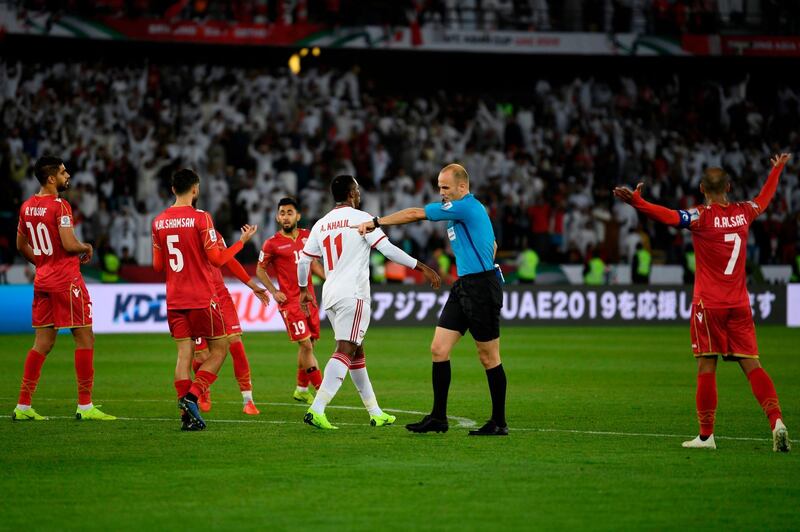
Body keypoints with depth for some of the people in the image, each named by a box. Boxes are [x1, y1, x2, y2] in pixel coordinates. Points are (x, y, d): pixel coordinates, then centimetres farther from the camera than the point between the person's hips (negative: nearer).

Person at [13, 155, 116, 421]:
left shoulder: (27, 207, 9)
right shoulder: (60, 206, -15)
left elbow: (21, 245, 17)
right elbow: (69, 244, -21)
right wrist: (86, 248, -1)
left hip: (42, 280, 8)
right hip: (66, 280, -8)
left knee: (43, 343, 11)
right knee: (85, 338, 1)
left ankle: (23, 406, 8)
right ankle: (85, 406, 1)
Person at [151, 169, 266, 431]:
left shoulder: (159, 222, 5)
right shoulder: (200, 217, -10)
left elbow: (157, 265, 11)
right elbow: (216, 259, -10)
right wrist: (242, 240, 2)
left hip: (174, 300, 5)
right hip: (202, 298, -5)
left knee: (184, 353, 6)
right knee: (219, 349, 6)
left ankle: (187, 415, -1)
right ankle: (192, 396, -11)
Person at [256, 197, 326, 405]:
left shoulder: (307, 236, 8)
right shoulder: (272, 243, -6)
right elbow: (260, 270, 5)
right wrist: (274, 292, -6)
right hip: (290, 301, -6)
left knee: (308, 344, 11)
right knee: (306, 345, -10)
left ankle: (301, 390, 26)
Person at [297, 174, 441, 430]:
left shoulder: (321, 224, 13)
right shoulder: (360, 218, -5)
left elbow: (303, 260, 16)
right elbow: (388, 249, -11)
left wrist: (303, 290, 31)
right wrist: (423, 268, -7)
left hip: (330, 294, 7)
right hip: (353, 294, -7)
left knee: (357, 352, 16)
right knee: (345, 351, -12)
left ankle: (376, 413, 21)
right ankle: (317, 409, -27)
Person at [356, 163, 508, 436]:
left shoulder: (466, 206, -15)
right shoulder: (469, 208, 15)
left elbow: (415, 214, -14)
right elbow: (492, 245, 28)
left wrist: (376, 222, -7)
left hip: (481, 288, -10)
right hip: (464, 287, 10)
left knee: (489, 358, -1)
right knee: (439, 349, 3)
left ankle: (499, 422, 8)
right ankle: (438, 417, 7)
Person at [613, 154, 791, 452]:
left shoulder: (702, 216, -9)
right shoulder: (743, 212, 7)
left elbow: (670, 217, -28)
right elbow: (764, 199, 30)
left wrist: (636, 202, -38)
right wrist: (777, 169, 47)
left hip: (708, 304, -4)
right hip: (739, 304, 4)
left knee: (707, 367, 0)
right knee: (751, 365, 2)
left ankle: (706, 435, 1)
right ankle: (776, 421, -14)